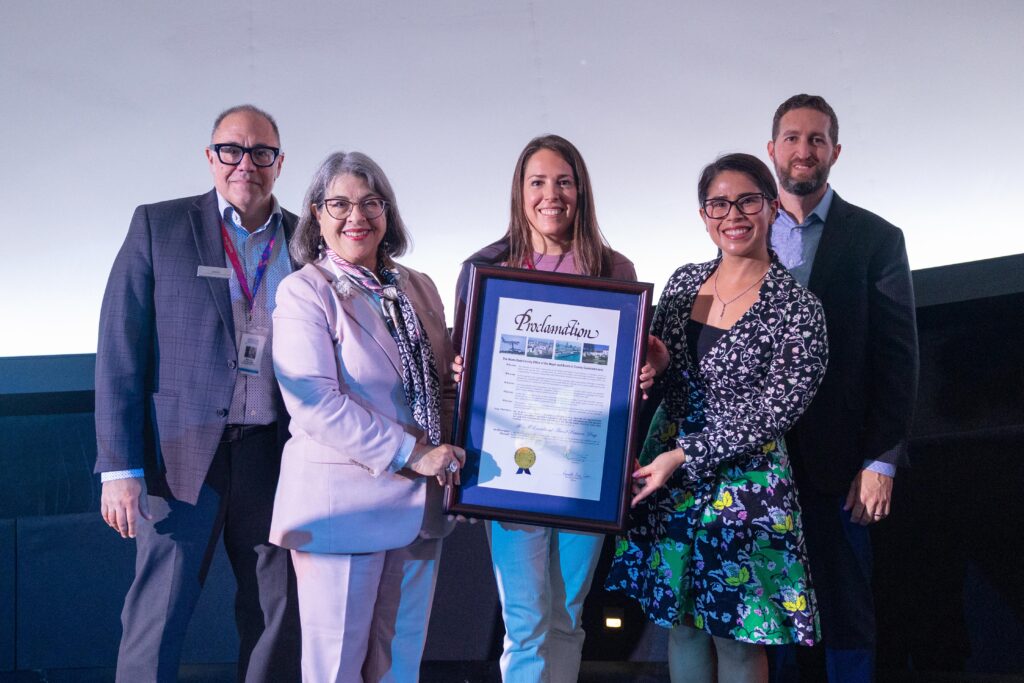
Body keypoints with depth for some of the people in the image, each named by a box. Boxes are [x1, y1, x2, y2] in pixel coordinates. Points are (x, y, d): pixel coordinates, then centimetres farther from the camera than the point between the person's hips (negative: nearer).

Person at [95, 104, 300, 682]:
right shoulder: (158, 226, 3)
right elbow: (119, 352, -1)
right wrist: (120, 467, -9)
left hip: (277, 455, 3)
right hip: (184, 452, -2)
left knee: (279, 619, 9)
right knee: (157, 615, -1)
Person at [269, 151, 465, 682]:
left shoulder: (418, 289, 12)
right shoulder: (304, 291, -6)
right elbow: (313, 401, -16)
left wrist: (450, 450, 1)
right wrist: (410, 454, -18)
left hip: (417, 504, 6)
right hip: (342, 501, -6)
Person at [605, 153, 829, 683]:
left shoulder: (796, 308, -12)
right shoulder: (684, 282, 5)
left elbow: (772, 412, -15)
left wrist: (683, 457, -17)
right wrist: (658, 366, -8)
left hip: (743, 482, -5)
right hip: (669, 477, 5)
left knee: (736, 636, 3)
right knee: (681, 621, 14)